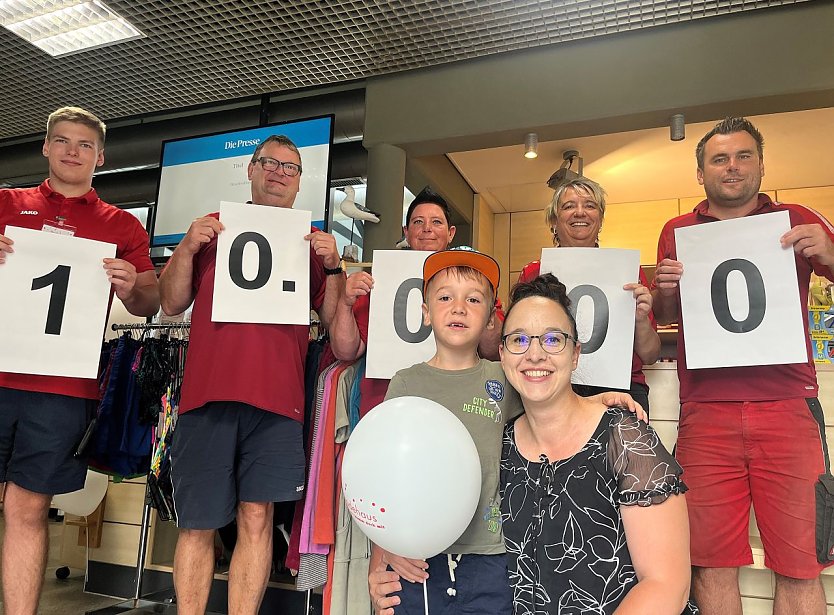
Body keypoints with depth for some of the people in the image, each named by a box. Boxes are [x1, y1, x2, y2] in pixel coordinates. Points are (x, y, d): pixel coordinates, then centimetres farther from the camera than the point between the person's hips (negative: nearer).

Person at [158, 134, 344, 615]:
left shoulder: (313, 241, 15)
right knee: (198, 524, 4)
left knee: (257, 516, -2)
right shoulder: (215, 228, 16)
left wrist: (333, 266, -4)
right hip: (209, 391, 1)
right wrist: (187, 247, -1)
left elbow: (333, 320, 10)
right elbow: (172, 303, 12)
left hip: (277, 397, 0)